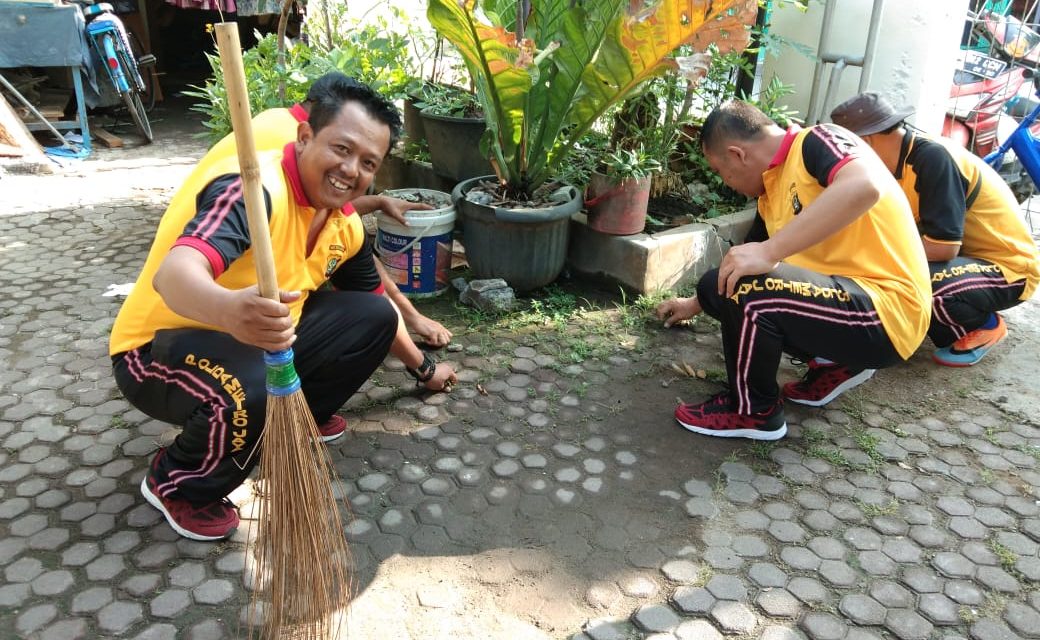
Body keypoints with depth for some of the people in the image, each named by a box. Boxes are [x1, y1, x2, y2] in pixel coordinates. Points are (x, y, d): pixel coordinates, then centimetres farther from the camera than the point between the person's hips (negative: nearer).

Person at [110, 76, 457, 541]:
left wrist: (422, 367, 23)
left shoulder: (344, 224, -3)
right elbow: (173, 273, -46)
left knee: (373, 316, 0)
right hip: (159, 349, -7)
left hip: (259, 342, 8)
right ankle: (177, 484, -6)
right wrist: (229, 309, -69)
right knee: (255, 394, -38)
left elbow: (374, 301, 15)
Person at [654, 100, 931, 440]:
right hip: (848, 296, 9)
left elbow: (864, 187, -34)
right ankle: (840, 364, 15)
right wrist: (696, 303, 38)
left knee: (745, 290, -26)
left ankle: (754, 411, -2)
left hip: (888, 309, -9)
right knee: (724, 281, 11)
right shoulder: (770, 195, 13)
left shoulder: (818, 142, -11)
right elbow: (743, 263, 27)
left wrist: (769, 251, -34)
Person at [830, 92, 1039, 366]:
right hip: (971, 255, 9)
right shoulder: (905, 157, -1)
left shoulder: (934, 158, -27)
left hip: (1009, 269, -8)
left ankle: (983, 326, -2)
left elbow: (944, 247, -31)